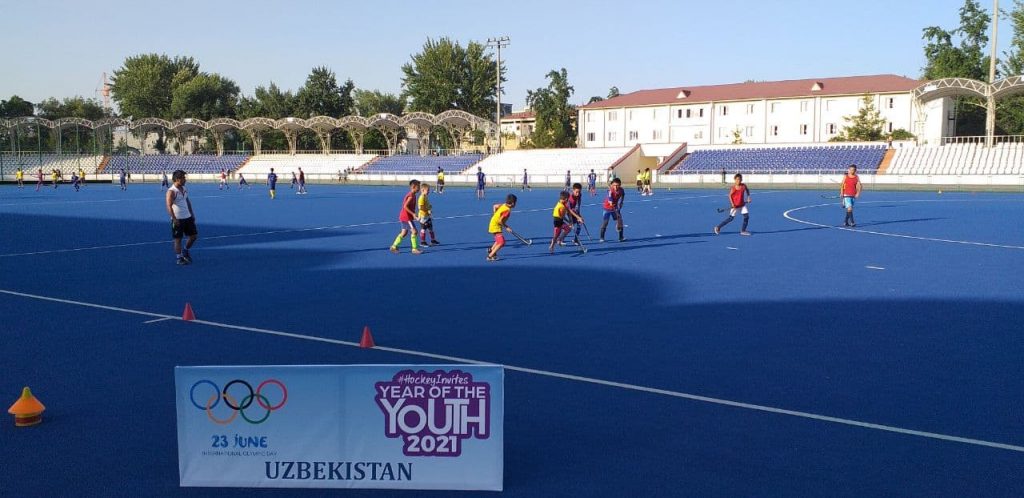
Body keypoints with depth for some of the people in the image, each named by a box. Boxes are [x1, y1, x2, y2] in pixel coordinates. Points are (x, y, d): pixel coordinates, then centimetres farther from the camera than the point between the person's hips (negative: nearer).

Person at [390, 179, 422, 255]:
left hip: (404, 217, 10)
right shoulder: (411, 196, -19)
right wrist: (413, 214, -24)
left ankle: (394, 246, 18)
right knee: (414, 231, -6)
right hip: (407, 217, -10)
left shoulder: (411, 195, 12)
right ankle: (415, 249, -2)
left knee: (404, 233, 14)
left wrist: (413, 213, 18)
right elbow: (405, 206, -26)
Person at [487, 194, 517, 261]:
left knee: (499, 240, 30)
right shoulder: (507, 210, -26)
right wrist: (506, 227, -15)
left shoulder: (503, 205, 0)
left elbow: (495, 206, 16)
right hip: (496, 226, -10)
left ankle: (491, 250, 50)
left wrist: (496, 215, 23)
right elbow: (500, 221, -26)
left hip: (493, 224, 10)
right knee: (501, 242, -17)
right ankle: (490, 256, -15)